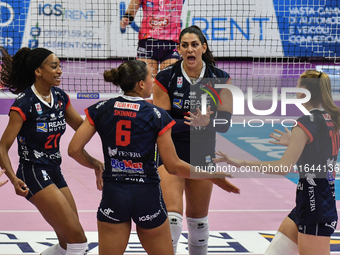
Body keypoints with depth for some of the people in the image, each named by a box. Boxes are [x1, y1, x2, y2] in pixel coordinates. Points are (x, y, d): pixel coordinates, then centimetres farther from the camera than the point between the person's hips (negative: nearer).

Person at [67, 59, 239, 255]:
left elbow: (74, 149, -2)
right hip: (147, 195, -2)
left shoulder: (100, 110, 0)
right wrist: (214, 177, 4)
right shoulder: (157, 115, -7)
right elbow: (174, 166, -6)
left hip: (113, 195, 2)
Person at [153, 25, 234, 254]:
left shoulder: (220, 79, -4)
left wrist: (207, 122, -28)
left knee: (198, 218, 16)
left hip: (203, 155, 3)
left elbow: (225, 123, -6)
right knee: (172, 214, -19)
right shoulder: (166, 78, -10)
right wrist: (190, 123, -28)